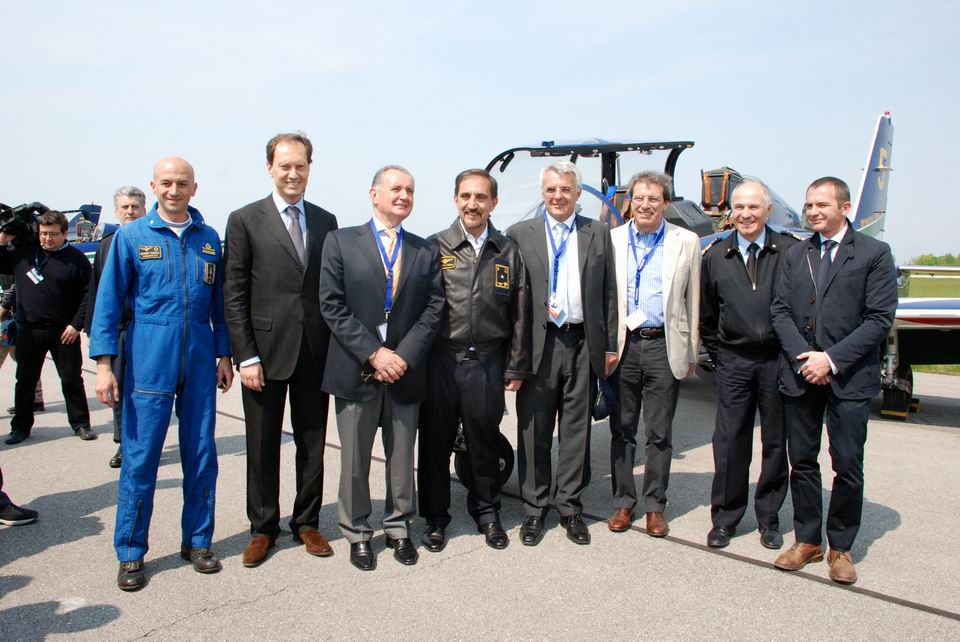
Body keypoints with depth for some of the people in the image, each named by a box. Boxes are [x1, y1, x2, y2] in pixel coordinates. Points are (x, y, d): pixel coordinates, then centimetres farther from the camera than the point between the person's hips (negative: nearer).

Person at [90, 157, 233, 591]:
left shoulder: (209, 239, 8)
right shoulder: (130, 237, 1)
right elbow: (108, 301, 0)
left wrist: (224, 354, 9)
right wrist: (104, 362, -7)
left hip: (200, 363, 3)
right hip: (148, 363, -2)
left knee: (201, 454, 8)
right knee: (140, 458, 2)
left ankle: (197, 541, 24)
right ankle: (130, 553, 18)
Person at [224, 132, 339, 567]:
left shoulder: (325, 221, 9)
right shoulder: (245, 220, -1)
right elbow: (234, 295, -5)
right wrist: (246, 356, -10)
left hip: (316, 351, 3)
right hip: (266, 351, -3)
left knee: (313, 443, 12)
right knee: (263, 446, 9)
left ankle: (307, 522, 28)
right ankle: (263, 527, 26)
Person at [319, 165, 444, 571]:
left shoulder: (425, 251, 9)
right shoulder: (341, 242, 1)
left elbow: (433, 308, 2)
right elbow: (332, 306, -6)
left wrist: (404, 355, -10)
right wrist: (373, 354, -13)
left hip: (405, 370, 2)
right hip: (356, 370, -2)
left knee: (402, 457, 12)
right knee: (354, 459, 9)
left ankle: (398, 529, 29)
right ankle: (357, 534, 25)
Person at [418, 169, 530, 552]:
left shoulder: (508, 252, 6)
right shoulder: (435, 247, 1)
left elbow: (519, 314, 8)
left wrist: (516, 367, 6)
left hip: (487, 362, 1)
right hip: (441, 359, -1)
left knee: (484, 441, 13)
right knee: (436, 440, 9)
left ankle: (486, 511, 33)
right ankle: (435, 516, 26)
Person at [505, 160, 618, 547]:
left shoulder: (598, 234, 10)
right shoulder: (519, 234, 4)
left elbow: (608, 293, 9)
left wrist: (610, 345, 5)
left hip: (583, 344, 2)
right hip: (538, 345, -1)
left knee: (577, 430, 9)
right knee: (534, 431, 7)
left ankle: (570, 507, 24)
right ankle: (534, 508, 22)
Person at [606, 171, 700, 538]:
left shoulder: (687, 242, 3)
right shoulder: (612, 240, 4)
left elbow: (693, 301, 6)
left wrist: (692, 354, 5)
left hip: (665, 347, -1)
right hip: (623, 345, 1)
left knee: (660, 434, 7)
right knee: (622, 430, 10)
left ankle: (655, 505, 21)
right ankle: (623, 502, 23)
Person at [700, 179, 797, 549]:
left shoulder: (790, 251, -2)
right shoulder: (716, 256, 6)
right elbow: (707, 314, 12)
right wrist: (716, 354, 9)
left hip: (778, 360, -1)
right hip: (734, 362, 1)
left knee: (776, 442, 10)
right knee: (729, 442, 4)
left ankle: (768, 518, 25)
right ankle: (725, 518, 18)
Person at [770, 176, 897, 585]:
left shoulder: (874, 253, -1)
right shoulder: (795, 255, 11)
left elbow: (880, 318, -8)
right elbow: (780, 310, 5)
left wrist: (832, 359, -14)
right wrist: (802, 357, -9)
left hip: (849, 377, -3)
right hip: (800, 375, 4)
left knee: (848, 467, 4)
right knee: (802, 461, 10)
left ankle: (840, 547, 21)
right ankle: (807, 540, 24)